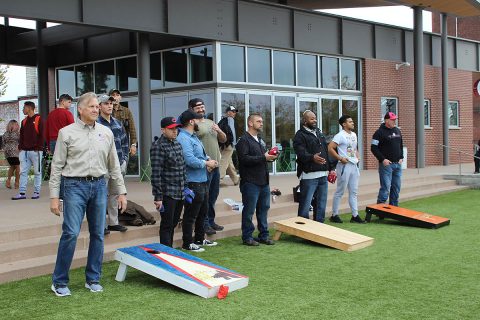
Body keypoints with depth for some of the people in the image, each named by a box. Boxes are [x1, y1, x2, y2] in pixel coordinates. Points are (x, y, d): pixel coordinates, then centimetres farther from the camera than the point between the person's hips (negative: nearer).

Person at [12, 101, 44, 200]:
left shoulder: (38, 119, -2)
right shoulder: (24, 121, 17)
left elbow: (41, 135, -7)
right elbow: (21, 136, 17)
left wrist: (38, 148, -12)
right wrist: (20, 147, 7)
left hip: (35, 151, -6)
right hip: (24, 151, 6)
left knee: (37, 172, 1)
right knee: (23, 172, 2)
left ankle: (36, 192, 7)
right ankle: (22, 193, 4)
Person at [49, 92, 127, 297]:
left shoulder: (106, 132, 10)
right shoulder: (67, 133, 0)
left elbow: (114, 165, 14)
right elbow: (57, 166, -1)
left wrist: (121, 191, 10)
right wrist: (54, 196, -6)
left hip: (99, 186, 4)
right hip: (75, 186, -4)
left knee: (98, 234, 7)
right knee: (71, 233, -10)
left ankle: (93, 279, 19)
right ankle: (59, 282, 3)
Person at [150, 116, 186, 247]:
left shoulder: (177, 144, 12)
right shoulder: (158, 146, -13)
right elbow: (156, 174, -16)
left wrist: (185, 188, 17)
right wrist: (158, 197, -19)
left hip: (180, 193, 8)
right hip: (167, 193, -8)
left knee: (173, 223, 15)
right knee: (167, 226, 0)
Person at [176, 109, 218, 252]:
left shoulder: (194, 137, 16)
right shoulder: (184, 138, -19)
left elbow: (201, 154, 25)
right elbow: (190, 160, -28)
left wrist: (208, 159, 3)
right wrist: (207, 163, -14)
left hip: (202, 181, 11)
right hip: (193, 183, -11)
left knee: (203, 212, 21)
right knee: (191, 214, -1)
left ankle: (200, 239, 34)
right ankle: (187, 243, 9)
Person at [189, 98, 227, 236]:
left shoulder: (211, 122, 17)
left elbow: (223, 140, 20)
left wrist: (219, 131, -1)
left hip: (215, 165, 8)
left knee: (213, 195, 16)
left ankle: (211, 221, 28)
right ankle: (204, 224, 6)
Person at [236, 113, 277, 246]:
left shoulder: (260, 140, 20)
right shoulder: (244, 140, -9)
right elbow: (244, 159, -22)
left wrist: (272, 156, 5)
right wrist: (264, 157, -22)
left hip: (264, 181, 9)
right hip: (251, 182, -8)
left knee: (263, 209, 13)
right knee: (249, 210, -1)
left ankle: (263, 235, 22)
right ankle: (247, 237, 8)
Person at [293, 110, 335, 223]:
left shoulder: (320, 133, 20)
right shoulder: (300, 135, -6)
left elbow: (326, 152, 24)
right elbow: (301, 153, -21)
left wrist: (331, 168, 18)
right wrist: (312, 158, -39)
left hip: (323, 175, 8)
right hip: (309, 176, -8)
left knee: (321, 205, 13)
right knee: (305, 205, -6)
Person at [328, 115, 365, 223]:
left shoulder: (354, 135, 13)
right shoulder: (340, 135, -12)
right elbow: (330, 148, -19)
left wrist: (357, 156, 11)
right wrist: (340, 158, -19)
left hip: (354, 166, 8)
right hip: (345, 166, -8)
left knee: (353, 192, 11)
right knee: (340, 192, -1)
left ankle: (355, 215, 16)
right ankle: (334, 215, 9)